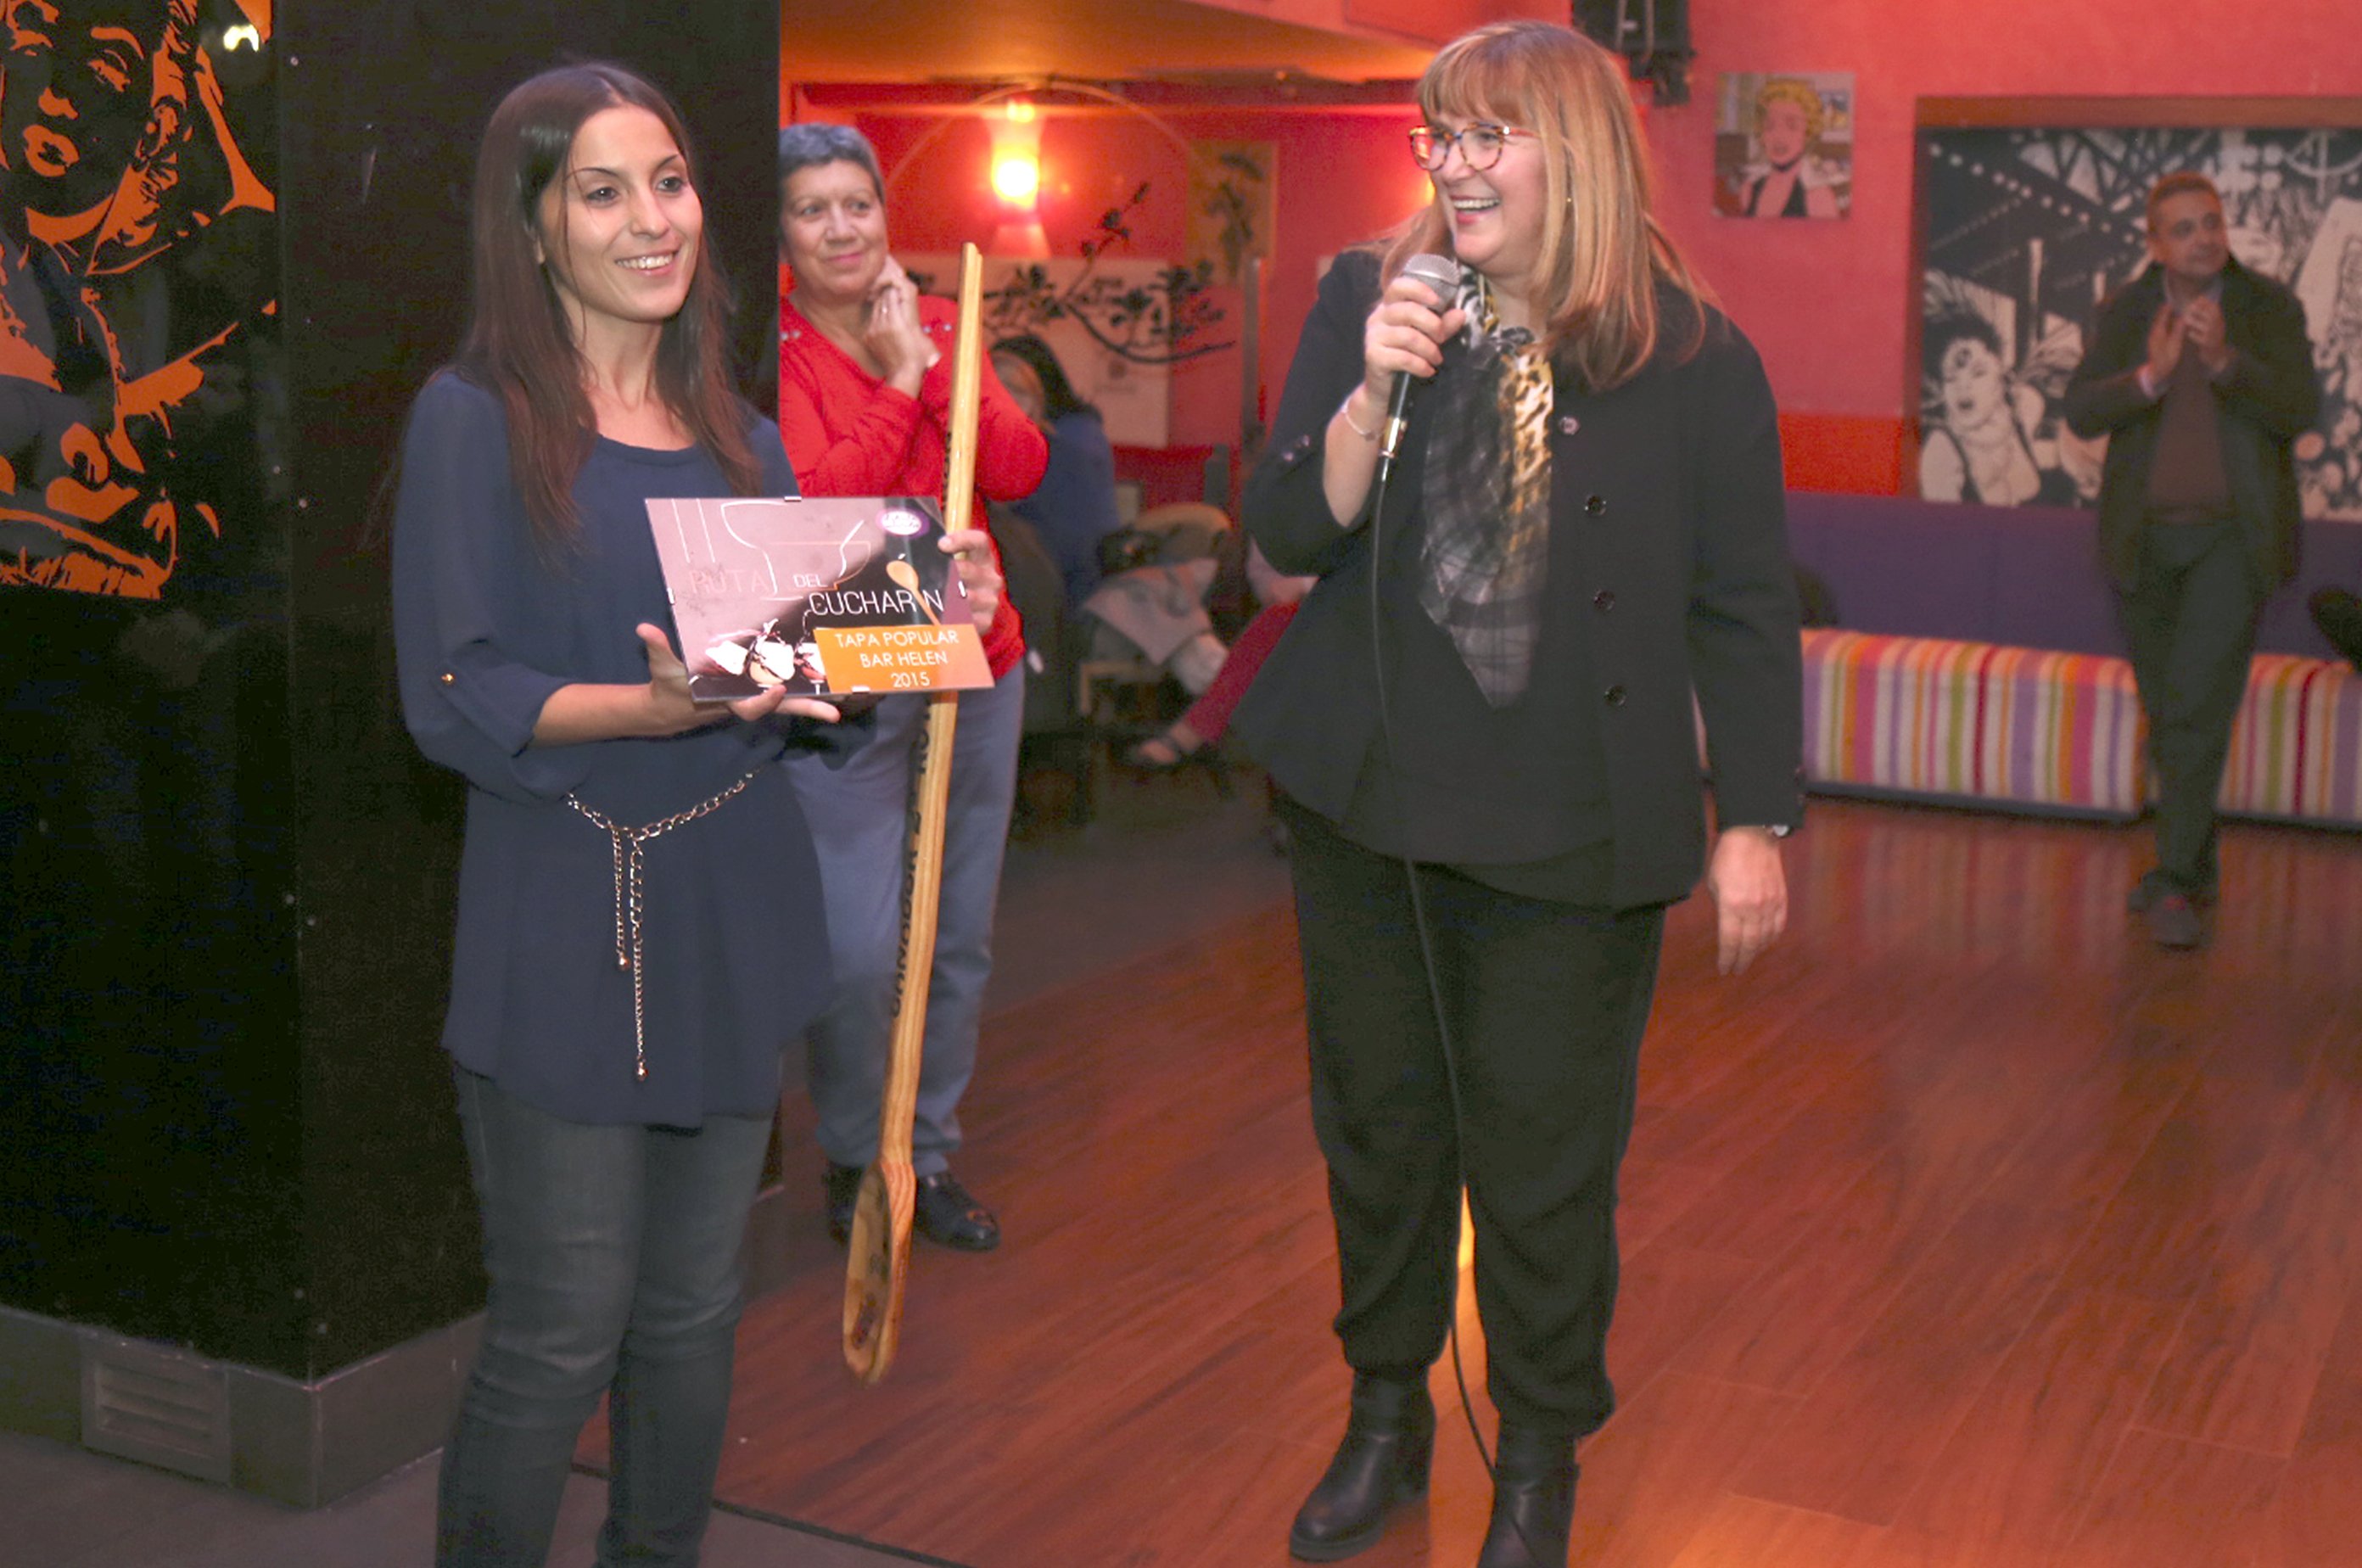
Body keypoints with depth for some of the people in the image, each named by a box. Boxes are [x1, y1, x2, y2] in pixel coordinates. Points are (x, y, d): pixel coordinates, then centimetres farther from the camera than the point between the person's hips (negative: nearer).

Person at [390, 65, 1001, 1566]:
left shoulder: (742, 436, 12)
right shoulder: (475, 418, -5)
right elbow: (457, 697, -13)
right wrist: (658, 705, -28)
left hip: (735, 919, 5)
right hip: (563, 932, -5)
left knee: (694, 1313, 15)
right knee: (562, 1334, 0)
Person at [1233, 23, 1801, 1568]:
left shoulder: (1693, 358, -7)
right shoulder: (1367, 300, 0)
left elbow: (1746, 605, -2)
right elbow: (1289, 535, -4)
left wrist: (1755, 820, -3)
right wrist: (1374, 390, -20)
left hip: (1577, 828, -3)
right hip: (1365, 799, 3)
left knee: (1545, 1152, 6)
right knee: (1377, 1119, 16)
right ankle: (1386, 1414, 37)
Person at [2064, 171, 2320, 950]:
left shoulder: (2269, 308, -3)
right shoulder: (2126, 311, 2)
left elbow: (2299, 410, -14)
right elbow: (2082, 412, -8)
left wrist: (2223, 359, -30)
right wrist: (2151, 375, -27)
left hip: (2232, 538, -3)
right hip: (2144, 540, 3)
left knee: (2197, 708, -15)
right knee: (2167, 714, 12)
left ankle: (2173, 884, -12)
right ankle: (2197, 864, 28)